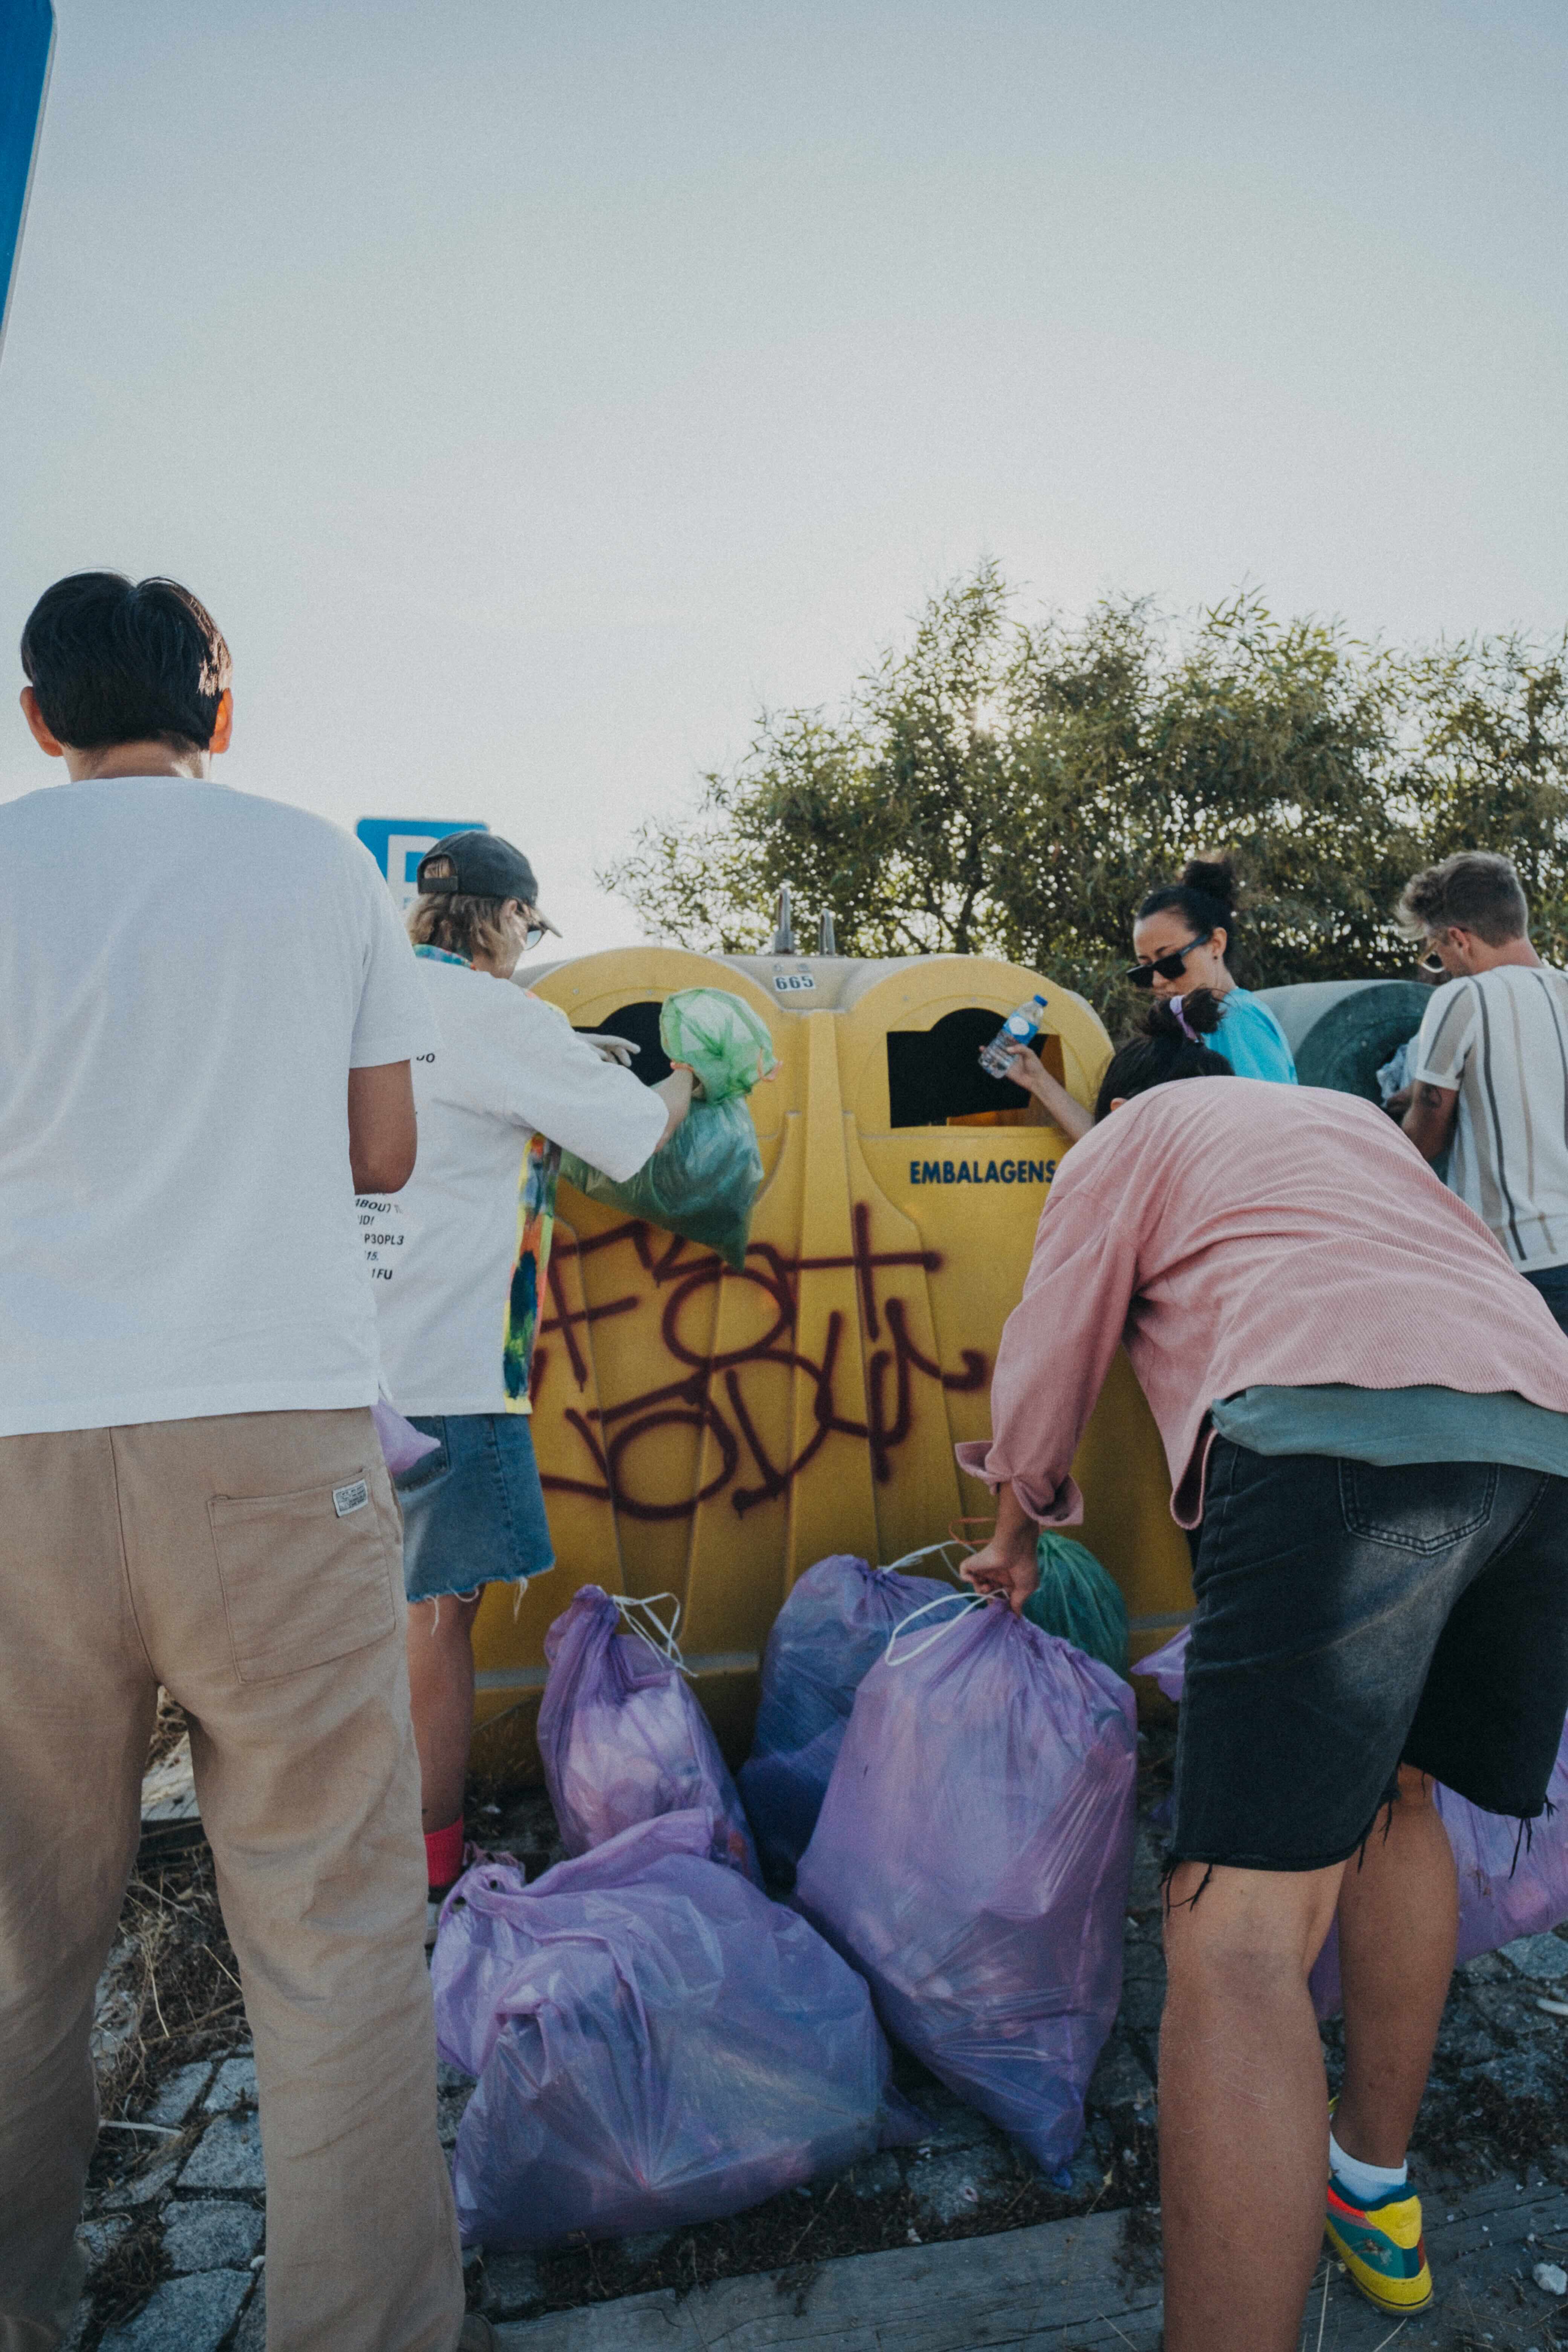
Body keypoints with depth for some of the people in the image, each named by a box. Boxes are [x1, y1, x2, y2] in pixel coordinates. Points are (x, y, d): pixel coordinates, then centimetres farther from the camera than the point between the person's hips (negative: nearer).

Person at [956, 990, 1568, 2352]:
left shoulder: (1135, 1134, 19)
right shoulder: (1349, 1115, 36)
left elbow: (1048, 1362, 16)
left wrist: (1018, 1534, 32)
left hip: (1341, 1437, -8)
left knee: (1240, 1934, -8)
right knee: (1394, 1794, 26)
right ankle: (1375, 2190, 39)